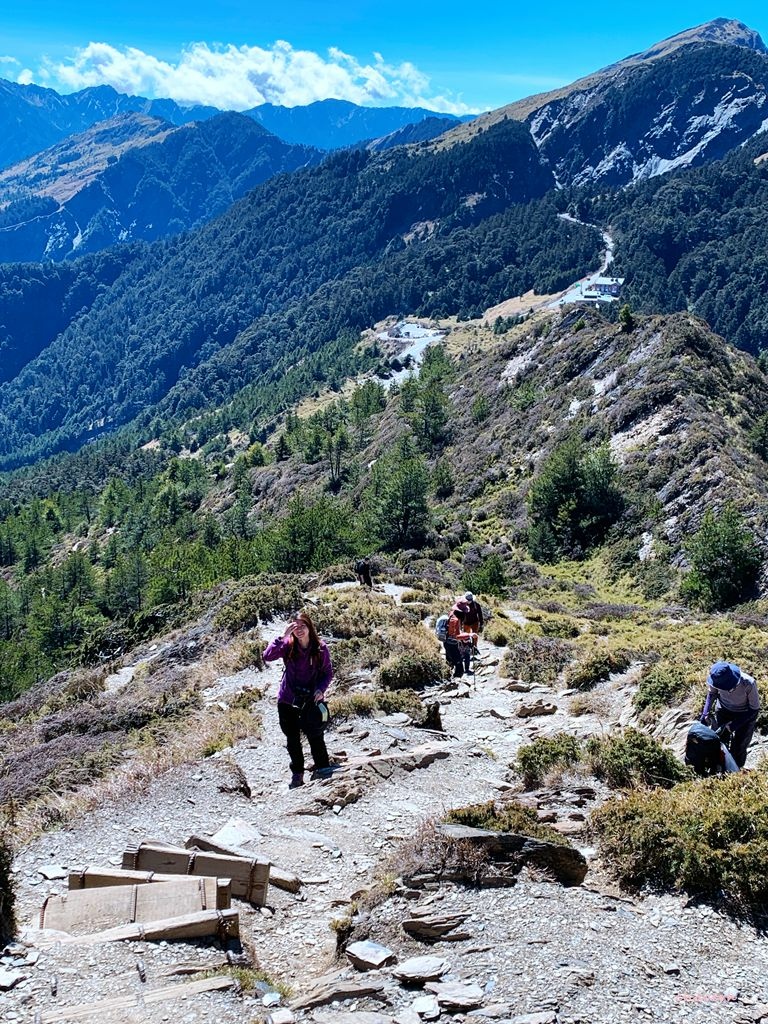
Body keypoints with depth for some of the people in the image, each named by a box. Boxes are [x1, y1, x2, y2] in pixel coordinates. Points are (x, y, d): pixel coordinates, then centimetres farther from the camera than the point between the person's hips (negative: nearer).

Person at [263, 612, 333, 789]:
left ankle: (323, 768, 13)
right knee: (292, 738, 10)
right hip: (288, 700, 1)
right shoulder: (288, 645, -11)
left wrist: (320, 689, -16)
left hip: (311, 699, -1)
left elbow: (328, 672, 1)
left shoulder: (320, 648, -10)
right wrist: (283, 636, -33)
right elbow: (268, 656, -28)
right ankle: (297, 774, 23)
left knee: (315, 735, -4)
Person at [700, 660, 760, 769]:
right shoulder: (716, 678, -30)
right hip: (724, 709, 3)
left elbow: (754, 708, -22)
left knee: (738, 748, 2)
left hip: (745, 714, -3)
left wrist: (734, 725, -27)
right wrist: (705, 713, -17)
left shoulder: (749, 684, -39)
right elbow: (712, 693, -5)